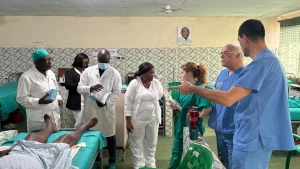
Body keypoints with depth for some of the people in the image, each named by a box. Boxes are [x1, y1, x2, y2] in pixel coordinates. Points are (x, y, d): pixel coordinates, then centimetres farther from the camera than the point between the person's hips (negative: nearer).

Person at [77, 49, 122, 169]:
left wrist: (106, 103, -17)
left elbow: (117, 92, -4)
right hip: (90, 109, 1)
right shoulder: (88, 71, 3)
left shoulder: (115, 73, -1)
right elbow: (79, 88, -1)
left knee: (110, 135, 9)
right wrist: (91, 88, -21)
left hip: (107, 109, -1)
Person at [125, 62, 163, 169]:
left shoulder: (156, 82, -2)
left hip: (153, 118, 4)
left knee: (151, 143, 16)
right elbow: (128, 103, -11)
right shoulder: (134, 83, -12)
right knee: (137, 143, 9)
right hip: (137, 119, -3)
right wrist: (128, 121, -12)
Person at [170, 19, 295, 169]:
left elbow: (227, 99, -28)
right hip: (261, 135, 10)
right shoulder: (271, 60, 11)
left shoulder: (260, 63, -23)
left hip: (254, 138, -10)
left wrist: (192, 89, -18)